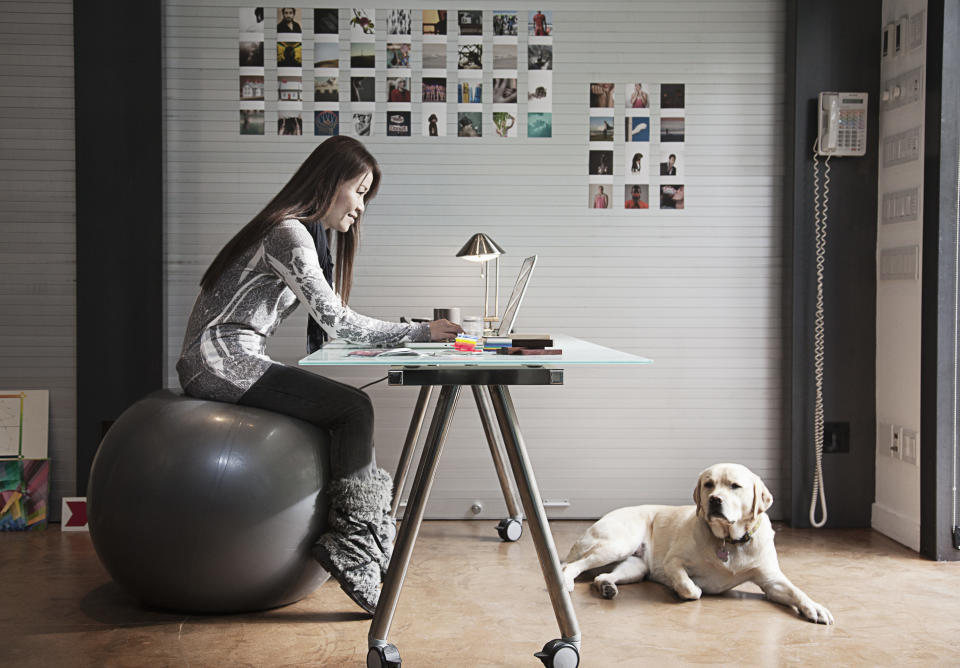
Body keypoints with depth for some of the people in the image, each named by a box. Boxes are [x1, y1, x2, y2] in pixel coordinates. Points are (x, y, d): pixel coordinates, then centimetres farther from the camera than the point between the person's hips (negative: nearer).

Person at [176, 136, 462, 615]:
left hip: (229, 362, 10)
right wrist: (420, 333, -15)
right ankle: (352, 548, -13)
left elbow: (328, 325, 13)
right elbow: (338, 322, -19)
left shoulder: (306, 234, 18)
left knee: (347, 410, 3)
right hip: (221, 360, -10)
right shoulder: (288, 233, -13)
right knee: (353, 409, -16)